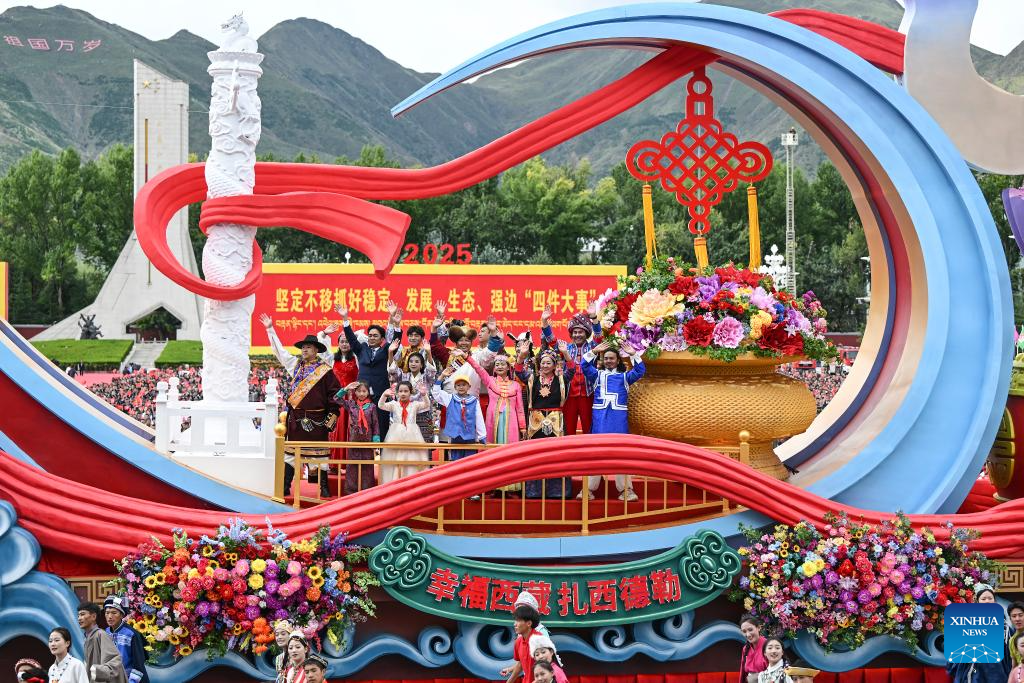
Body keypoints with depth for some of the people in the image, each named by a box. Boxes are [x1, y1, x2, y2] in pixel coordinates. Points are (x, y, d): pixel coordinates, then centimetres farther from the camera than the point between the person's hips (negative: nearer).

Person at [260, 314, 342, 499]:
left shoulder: (325, 370, -3)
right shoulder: (295, 365, 11)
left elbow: (335, 393, -3)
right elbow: (280, 350, 18)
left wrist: (332, 416, -7)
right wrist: (270, 329, 19)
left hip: (316, 420, -5)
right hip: (296, 419, 5)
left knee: (318, 453, -1)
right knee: (290, 452, 5)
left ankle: (323, 488, 5)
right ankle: (285, 487, 8)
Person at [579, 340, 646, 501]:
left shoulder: (625, 376, 15)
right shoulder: (597, 374, 15)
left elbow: (640, 371, 3)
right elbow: (585, 366, 1)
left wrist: (633, 355, -7)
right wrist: (594, 351, -10)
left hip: (619, 417, 0)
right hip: (600, 417, 0)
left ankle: (625, 489, 0)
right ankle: (589, 489, 0)